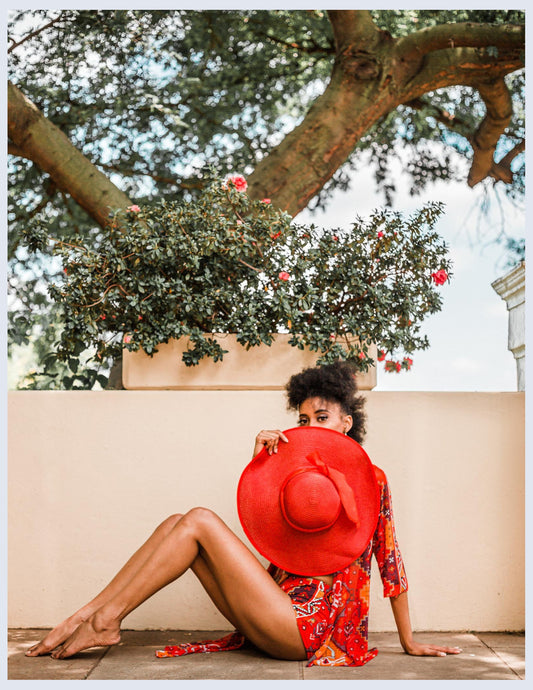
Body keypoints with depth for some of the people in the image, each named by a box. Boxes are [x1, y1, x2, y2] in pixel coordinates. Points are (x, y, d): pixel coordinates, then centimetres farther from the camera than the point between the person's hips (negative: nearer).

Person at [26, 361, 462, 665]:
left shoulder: (370, 478, 3)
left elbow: (391, 563, 2)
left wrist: (409, 642, 5)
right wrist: (262, 461, -2)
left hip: (306, 626, -7)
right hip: (279, 606, 7)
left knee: (200, 522, -16)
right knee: (179, 524, -5)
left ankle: (106, 620, -13)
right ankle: (86, 616, -10)